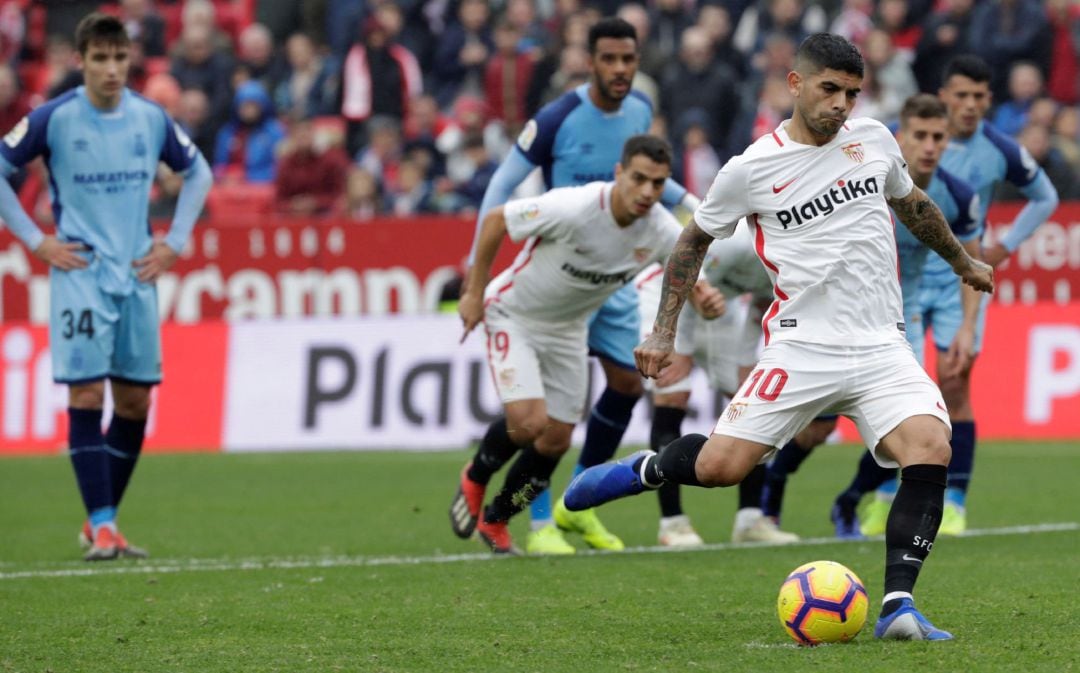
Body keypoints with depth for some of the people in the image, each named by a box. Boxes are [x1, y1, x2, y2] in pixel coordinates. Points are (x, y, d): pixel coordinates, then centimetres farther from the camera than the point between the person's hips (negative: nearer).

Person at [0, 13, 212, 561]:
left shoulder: (151, 119, 3)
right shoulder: (54, 119, -7)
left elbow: (197, 172, 19)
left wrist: (174, 242, 10)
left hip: (137, 275, 4)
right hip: (79, 274, -4)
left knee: (135, 401, 4)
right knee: (86, 396, -11)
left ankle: (104, 520, 16)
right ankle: (101, 526, -10)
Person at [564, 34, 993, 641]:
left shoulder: (874, 139, 8)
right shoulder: (752, 169, -3)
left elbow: (912, 203, 29)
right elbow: (696, 239, 12)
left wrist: (962, 261, 41)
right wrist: (664, 331, 9)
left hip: (882, 346, 3)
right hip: (803, 346, -3)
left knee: (930, 449, -23)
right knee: (718, 467, -14)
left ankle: (898, 607, -21)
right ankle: (646, 469, 23)